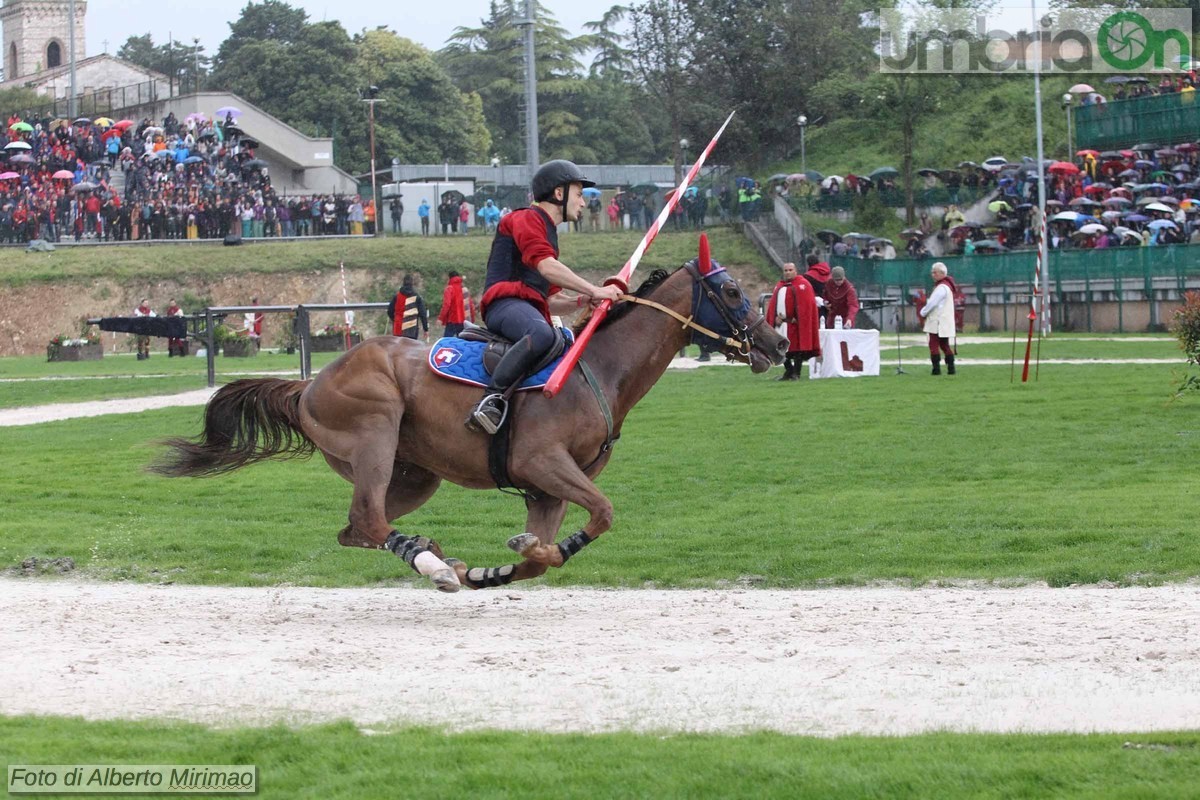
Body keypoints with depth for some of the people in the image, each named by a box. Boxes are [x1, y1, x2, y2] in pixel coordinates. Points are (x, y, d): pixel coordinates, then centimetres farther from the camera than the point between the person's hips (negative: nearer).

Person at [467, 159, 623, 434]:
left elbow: (550, 302, 27)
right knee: (542, 334, -39)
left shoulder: (548, 233, 32)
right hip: (506, 302, -10)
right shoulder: (526, 219, 4)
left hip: (530, 309, 10)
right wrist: (594, 291, -14)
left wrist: (584, 301, 9)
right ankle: (491, 401, -44)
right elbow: (546, 266, -14)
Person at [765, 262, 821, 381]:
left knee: (797, 348, -6)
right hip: (781, 322, 6)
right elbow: (772, 304, 15)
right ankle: (788, 372, 18)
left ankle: (796, 373, -2)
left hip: (796, 323, -6)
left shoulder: (802, 285, -2)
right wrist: (776, 317, -2)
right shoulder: (779, 286, 18)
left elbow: (806, 305, -10)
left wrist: (796, 319, -16)